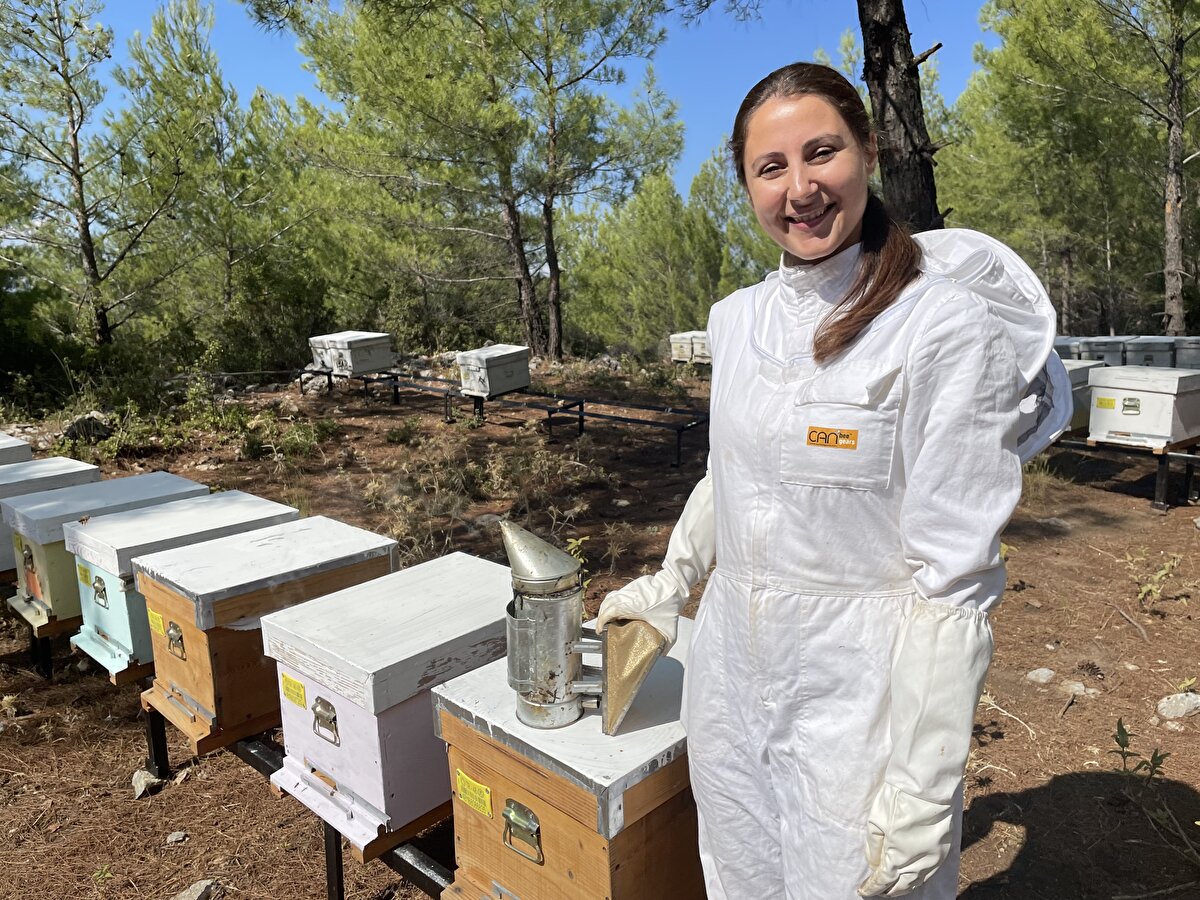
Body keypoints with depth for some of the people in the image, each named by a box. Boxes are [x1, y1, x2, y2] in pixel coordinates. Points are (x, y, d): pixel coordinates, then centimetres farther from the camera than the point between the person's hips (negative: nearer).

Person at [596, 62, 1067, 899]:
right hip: (731, 674, 6)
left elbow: (953, 579, -18)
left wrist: (919, 790, -16)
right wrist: (666, 587, 21)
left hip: (858, 695, -5)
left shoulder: (946, 328, -17)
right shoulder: (739, 317, 2)